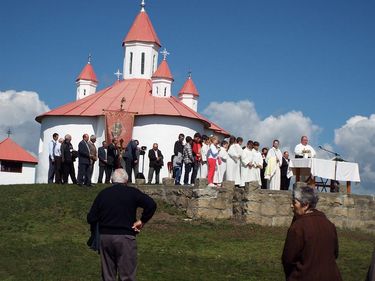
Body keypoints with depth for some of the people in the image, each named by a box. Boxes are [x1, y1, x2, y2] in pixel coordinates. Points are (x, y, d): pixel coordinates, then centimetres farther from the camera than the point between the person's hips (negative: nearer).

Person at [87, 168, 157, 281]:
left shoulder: (102, 193, 6)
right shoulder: (132, 192, -3)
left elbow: (91, 218, 5)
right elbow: (151, 205, -15)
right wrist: (142, 221, -5)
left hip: (104, 237, 4)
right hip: (125, 237, -4)